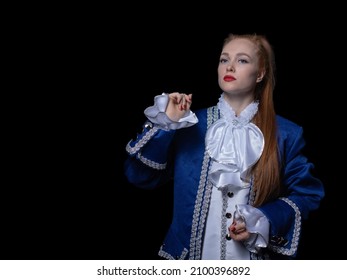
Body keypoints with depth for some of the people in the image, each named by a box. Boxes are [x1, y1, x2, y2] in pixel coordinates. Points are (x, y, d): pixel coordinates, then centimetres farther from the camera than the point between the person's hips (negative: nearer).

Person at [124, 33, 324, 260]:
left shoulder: (286, 134, -3)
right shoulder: (191, 124, -1)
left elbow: (308, 194, -1)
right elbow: (141, 176, -3)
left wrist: (264, 222, -15)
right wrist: (164, 124, -14)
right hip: (191, 256, 1)